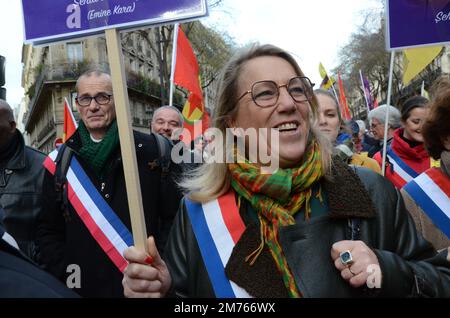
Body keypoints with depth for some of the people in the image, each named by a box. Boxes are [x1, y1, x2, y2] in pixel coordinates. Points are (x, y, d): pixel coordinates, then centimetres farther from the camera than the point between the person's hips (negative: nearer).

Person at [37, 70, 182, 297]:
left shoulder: (151, 150, -5)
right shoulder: (59, 162, 3)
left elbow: (173, 215, -4)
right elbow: (48, 230, 8)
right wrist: (64, 275, -2)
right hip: (83, 286, 2)